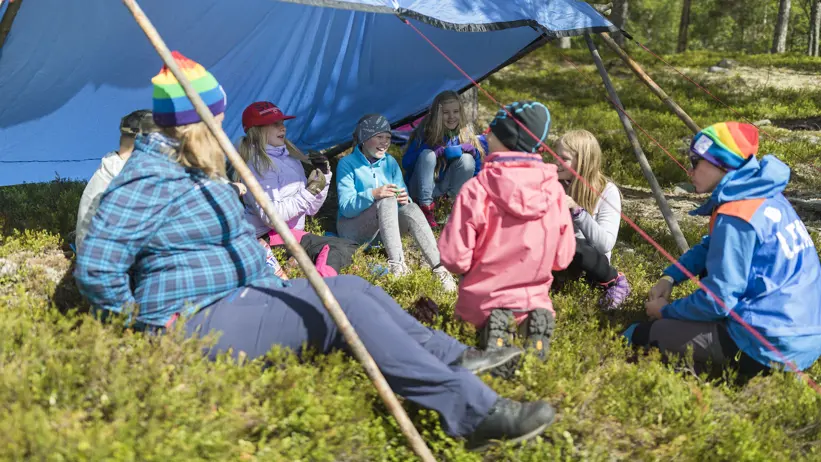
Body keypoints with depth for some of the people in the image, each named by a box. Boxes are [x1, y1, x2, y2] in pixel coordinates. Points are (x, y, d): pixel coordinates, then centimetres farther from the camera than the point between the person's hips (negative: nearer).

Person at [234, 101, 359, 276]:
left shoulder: (289, 157, 13)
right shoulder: (258, 164, -11)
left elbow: (310, 209, 15)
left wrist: (323, 178, 0)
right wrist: (309, 192, -21)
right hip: (268, 237, -9)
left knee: (348, 247, 0)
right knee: (331, 248, -24)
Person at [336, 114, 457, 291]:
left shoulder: (390, 162, 7)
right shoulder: (347, 164, -8)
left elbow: (403, 195, 3)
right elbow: (346, 208, -18)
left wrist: (404, 199, -22)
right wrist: (373, 194, -35)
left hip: (385, 227, 5)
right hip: (352, 229, -4)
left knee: (410, 209, -27)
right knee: (387, 201, -32)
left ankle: (439, 268, -40)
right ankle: (396, 263, -42)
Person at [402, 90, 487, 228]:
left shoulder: (466, 133, -9)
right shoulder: (425, 133, -17)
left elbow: (477, 168, -3)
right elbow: (407, 163, -21)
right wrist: (439, 151, -28)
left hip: (444, 189, 2)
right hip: (421, 189, -2)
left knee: (467, 159, -22)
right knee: (428, 154, -30)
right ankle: (426, 207, -21)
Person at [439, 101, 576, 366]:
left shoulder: (477, 189, -19)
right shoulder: (554, 190, -8)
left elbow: (454, 258, -17)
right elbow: (562, 258, -1)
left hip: (481, 302, -1)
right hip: (535, 300, 2)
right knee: (537, 311, 34)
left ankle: (491, 325, -7)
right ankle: (534, 320, -5)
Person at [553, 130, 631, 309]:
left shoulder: (607, 191, -14)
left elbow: (605, 244, -23)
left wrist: (577, 211, -32)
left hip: (590, 261, -2)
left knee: (571, 246, -37)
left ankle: (615, 281, -11)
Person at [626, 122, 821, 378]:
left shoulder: (735, 217, -18)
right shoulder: (767, 198, 10)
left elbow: (717, 302, -16)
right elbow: (713, 247, 24)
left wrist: (666, 311, 1)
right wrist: (670, 277, 10)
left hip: (772, 347, -9)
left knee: (639, 336, -7)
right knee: (713, 262, 29)